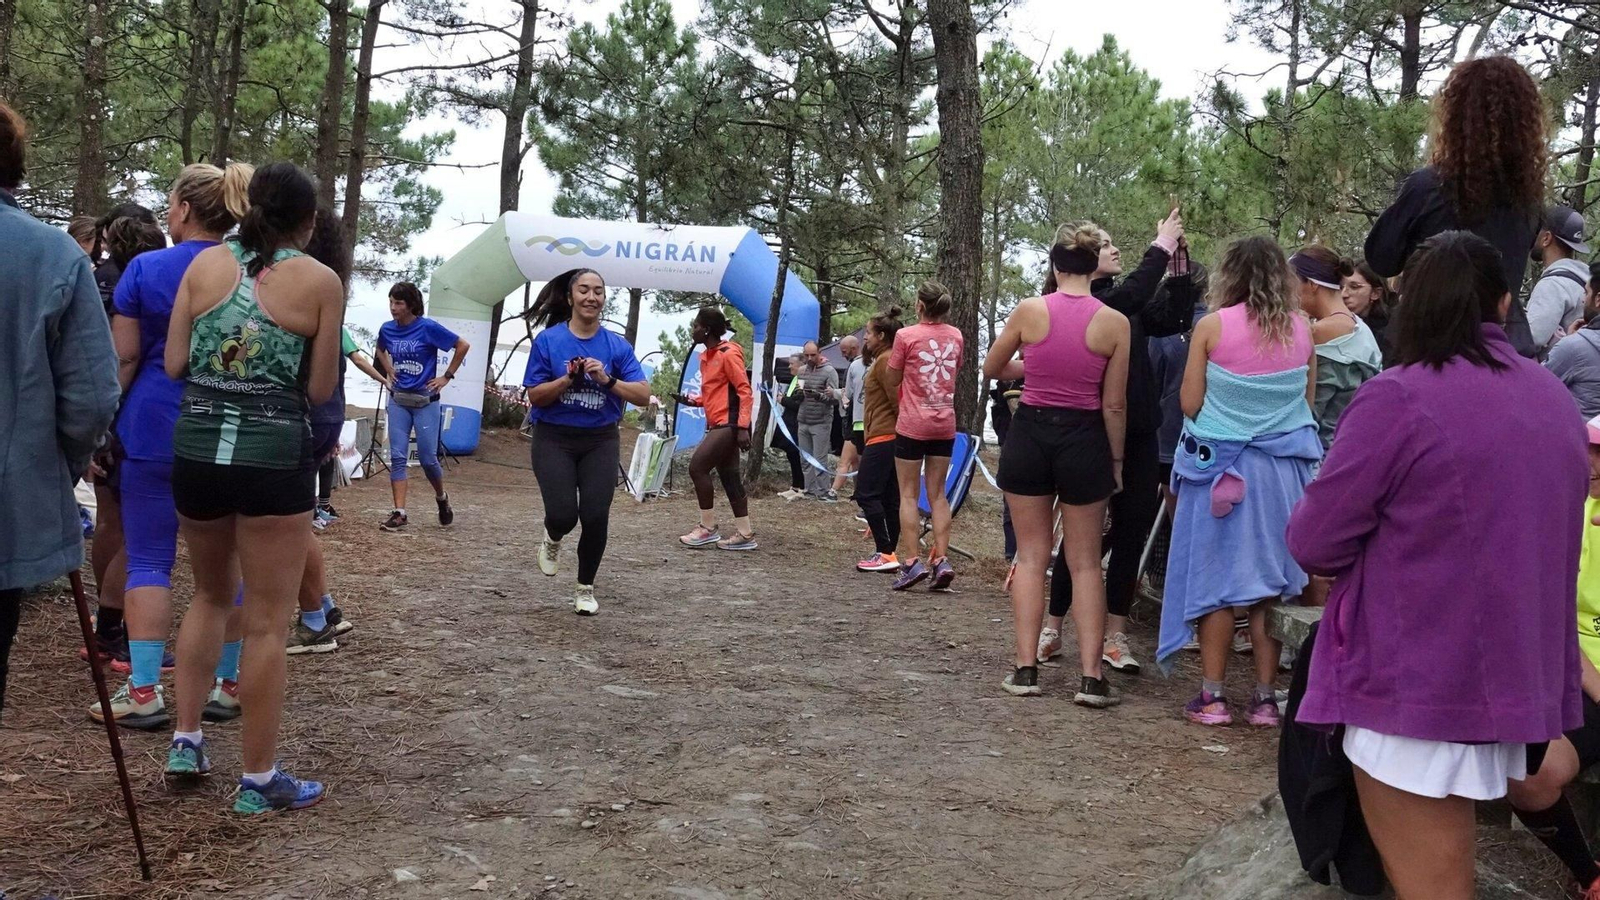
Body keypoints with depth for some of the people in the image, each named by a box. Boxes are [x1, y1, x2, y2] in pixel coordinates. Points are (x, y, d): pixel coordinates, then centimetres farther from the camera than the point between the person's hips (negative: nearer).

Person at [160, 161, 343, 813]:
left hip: (196, 448, 4)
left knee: (211, 595, 25)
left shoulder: (205, 264, 5)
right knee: (266, 622, 4)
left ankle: (186, 741, 26)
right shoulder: (321, 282, -3)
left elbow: (173, 365, 5)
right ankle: (258, 780, 12)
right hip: (274, 454, -4)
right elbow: (320, 390, -3)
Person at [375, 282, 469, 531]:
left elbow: (463, 345, -7)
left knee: (427, 457, 0)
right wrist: (389, 372, 11)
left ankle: (442, 497, 28)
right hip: (398, 400, 4)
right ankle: (399, 513, 0)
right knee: (397, 456, -2)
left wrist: (447, 376, -6)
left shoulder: (428, 328, -13)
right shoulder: (387, 329, 1)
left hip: (425, 401, -4)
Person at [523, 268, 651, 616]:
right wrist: (568, 378, -20)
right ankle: (553, 539, 26)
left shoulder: (617, 345, 0)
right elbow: (535, 396, -4)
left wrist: (607, 380, -21)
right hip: (555, 439, -1)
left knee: (596, 516, -5)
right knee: (563, 514, -14)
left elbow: (643, 395, -6)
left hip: (600, 441, 2)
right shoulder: (548, 340, -4)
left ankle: (585, 588, 18)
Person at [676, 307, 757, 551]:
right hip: (717, 424, 9)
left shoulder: (728, 354, -12)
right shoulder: (706, 356, 16)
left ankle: (708, 528, -3)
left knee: (697, 467, -11)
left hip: (729, 424, -9)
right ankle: (745, 533, 10)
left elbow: (745, 391, -15)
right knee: (729, 476, 7)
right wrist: (693, 400, 6)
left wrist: (742, 427, -22)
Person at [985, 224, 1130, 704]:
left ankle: (1025, 669, 10)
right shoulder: (1114, 323, -6)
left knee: (1031, 556, 11)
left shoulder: (1029, 310, -5)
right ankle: (1091, 677, 5)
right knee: (1085, 563, 9)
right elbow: (1114, 404, -3)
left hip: (1029, 435, 0)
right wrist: (1116, 459, 9)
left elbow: (991, 368, 10)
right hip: (1084, 440, 0)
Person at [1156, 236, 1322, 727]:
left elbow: (1190, 404, -6)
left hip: (1220, 463, -3)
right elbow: (1308, 399, 10)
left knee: (1215, 580, 5)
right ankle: (1265, 696, 15)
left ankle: (1212, 697, 9)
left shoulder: (1212, 326, -9)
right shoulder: (1301, 328, 0)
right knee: (1271, 581, 9)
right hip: (1284, 464, 3)